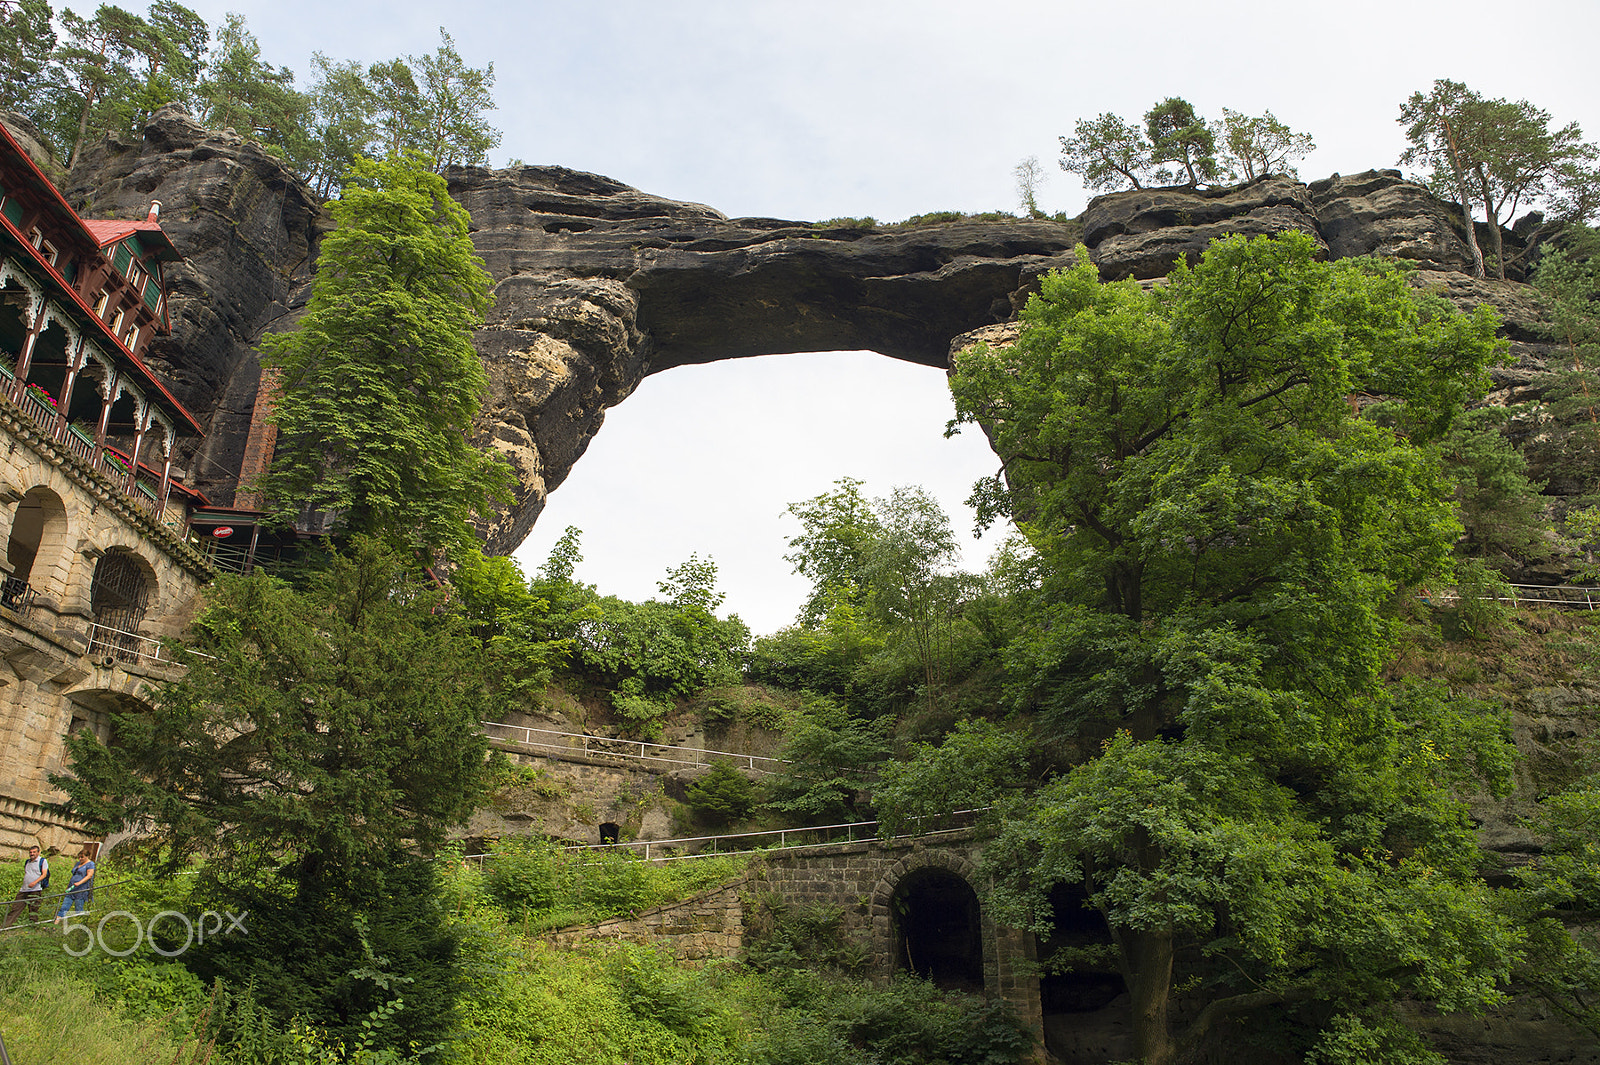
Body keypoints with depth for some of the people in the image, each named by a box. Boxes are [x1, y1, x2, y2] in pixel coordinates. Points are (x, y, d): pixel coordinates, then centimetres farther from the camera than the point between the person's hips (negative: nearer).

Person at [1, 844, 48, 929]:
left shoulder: (43, 861, 2)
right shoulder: (27, 862, 21)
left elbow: (44, 874, -6)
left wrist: (35, 882, -20)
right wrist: (23, 885, 18)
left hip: (35, 890, -6)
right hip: (23, 890, 6)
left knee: (33, 911, -4)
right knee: (15, 908, -1)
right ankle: (5, 925, -3)